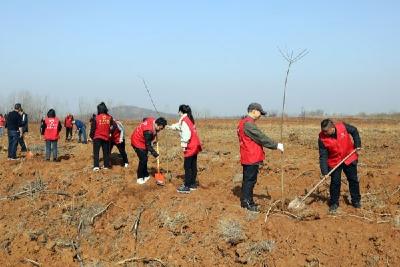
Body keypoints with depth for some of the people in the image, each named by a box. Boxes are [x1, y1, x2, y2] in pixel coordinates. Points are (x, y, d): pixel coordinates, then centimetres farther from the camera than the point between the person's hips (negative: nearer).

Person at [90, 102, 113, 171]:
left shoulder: (96, 118, -10)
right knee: (106, 152, 13)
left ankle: (96, 166, -5)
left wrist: (91, 136, 9)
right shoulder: (109, 118, -3)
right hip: (106, 137, 2)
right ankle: (106, 165, 17)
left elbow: (93, 129, -5)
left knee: (96, 152, 4)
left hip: (97, 138, -2)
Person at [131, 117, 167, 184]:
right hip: (138, 142, -10)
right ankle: (140, 178, -2)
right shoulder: (149, 131, -36)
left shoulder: (152, 120, -12)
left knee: (144, 158, 14)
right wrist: (155, 154, -22)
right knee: (143, 159, -12)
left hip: (141, 140, 10)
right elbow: (148, 145, -28)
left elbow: (144, 119, 12)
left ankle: (145, 175, 25)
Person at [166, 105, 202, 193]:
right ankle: (193, 184, 22)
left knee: (187, 167, -5)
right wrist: (171, 127, 43)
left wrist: (184, 145, -22)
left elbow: (186, 133, -25)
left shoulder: (184, 120, -14)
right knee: (193, 166, 14)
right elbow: (179, 125, 32)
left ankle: (187, 187, -3)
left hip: (190, 147, -9)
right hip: (195, 146, 9)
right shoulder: (190, 119, 15)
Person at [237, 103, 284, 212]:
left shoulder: (244, 122, 16)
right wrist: (276, 145, -14)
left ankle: (247, 201, 25)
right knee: (249, 180, -3)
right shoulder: (248, 124, -18)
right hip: (251, 158, -10)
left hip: (249, 157, 10)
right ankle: (246, 202, 4)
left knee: (248, 179, 16)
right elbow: (261, 138, -19)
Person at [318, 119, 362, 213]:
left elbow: (354, 131, 0)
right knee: (335, 182, -2)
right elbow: (323, 156, -19)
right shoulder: (322, 138, -22)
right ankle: (334, 203, 13)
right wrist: (324, 171, -24)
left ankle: (356, 201, 25)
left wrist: (357, 144, -4)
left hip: (349, 159, 1)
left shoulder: (343, 127, -21)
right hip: (334, 162, -1)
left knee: (353, 180, 10)